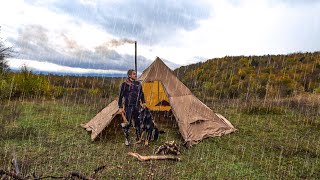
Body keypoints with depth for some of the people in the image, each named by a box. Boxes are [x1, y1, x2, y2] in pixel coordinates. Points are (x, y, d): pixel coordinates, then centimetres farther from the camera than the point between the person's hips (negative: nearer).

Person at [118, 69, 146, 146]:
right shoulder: (125, 84, -7)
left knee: (137, 122, 9)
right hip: (128, 106, -4)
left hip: (137, 106, 5)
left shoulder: (138, 84, 8)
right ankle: (127, 139, 15)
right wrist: (121, 107, -8)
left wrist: (143, 102, 12)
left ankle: (138, 138, 23)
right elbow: (121, 96, -5)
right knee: (128, 123, -4)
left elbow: (141, 94, 21)